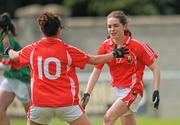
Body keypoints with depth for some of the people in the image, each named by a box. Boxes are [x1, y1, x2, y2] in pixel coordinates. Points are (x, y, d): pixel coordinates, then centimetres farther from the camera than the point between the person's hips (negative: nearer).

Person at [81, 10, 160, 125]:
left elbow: (155, 69, -7)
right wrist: (87, 93, -11)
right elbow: (96, 72, 0)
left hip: (133, 90, -6)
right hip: (117, 90, 6)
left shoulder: (137, 46, -13)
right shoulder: (105, 46, -2)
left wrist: (156, 91, -17)